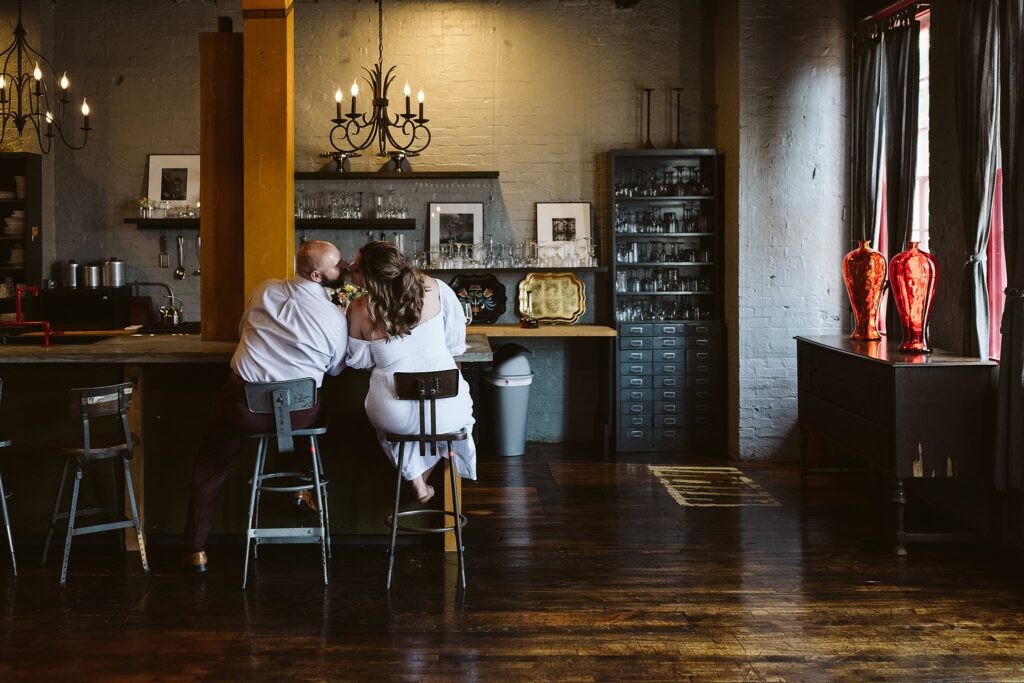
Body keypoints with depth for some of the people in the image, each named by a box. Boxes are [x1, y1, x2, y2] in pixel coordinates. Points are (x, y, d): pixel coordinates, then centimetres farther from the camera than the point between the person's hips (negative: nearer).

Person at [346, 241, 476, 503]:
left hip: (397, 417, 0)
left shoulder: (358, 311, -12)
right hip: (446, 412, 0)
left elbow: (358, 360, 5)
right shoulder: (434, 288, -9)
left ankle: (417, 483, 37)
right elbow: (456, 343, 3)